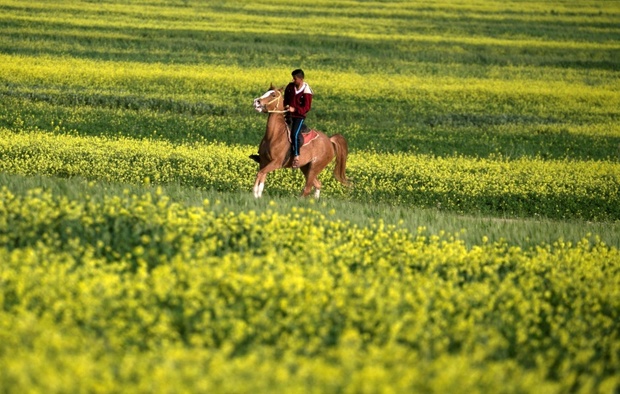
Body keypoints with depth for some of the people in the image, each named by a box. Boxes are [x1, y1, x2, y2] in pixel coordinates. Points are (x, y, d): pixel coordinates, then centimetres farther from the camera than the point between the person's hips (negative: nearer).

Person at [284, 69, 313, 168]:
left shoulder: (306, 91, -12)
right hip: (289, 115, 6)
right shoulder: (290, 87, 5)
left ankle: (296, 157, -23)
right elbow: (286, 99, 20)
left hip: (299, 116, -6)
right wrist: (285, 106, 1)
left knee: (295, 134, -24)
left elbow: (307, 107, -13)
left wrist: (295, 109, -24)